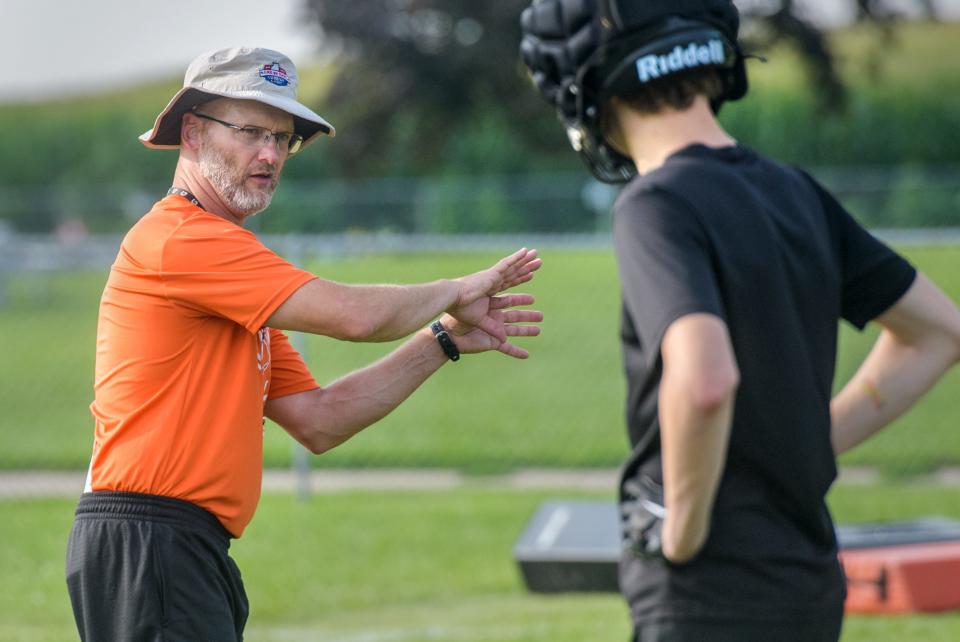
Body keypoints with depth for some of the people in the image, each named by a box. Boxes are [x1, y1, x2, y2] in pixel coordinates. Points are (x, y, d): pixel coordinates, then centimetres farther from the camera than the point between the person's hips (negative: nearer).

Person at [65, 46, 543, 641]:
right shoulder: (181, 236, -9)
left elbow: (316, 421, 19)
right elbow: (353, 314, -14)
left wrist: (441, 342, 15)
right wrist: (454, 291, 4)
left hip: (197, 550, 10)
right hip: (148, 544, -10)